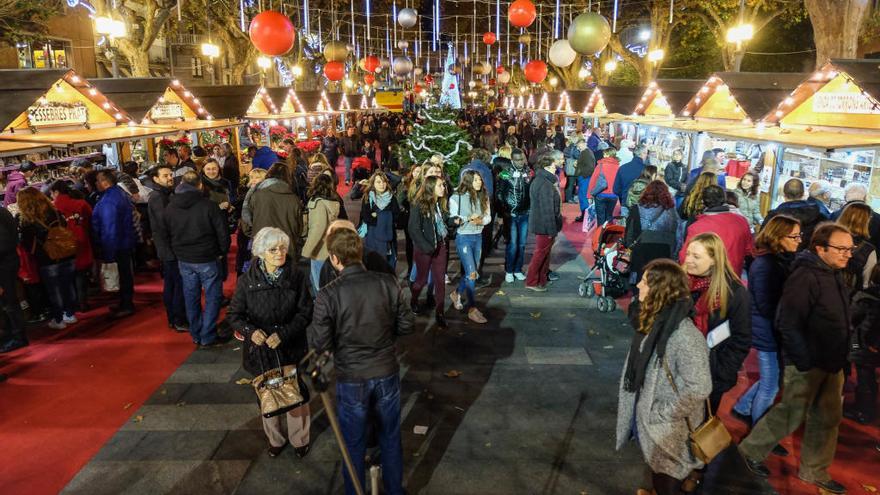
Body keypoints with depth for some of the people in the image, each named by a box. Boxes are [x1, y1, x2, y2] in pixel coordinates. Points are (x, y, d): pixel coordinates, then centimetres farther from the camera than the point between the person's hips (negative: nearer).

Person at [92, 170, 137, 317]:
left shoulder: (108, 200, -22)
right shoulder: (119, 193, 9)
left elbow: (109, 227, -24)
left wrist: (107, 251, -21)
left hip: (118, 245, -10)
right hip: (126, 241, 10)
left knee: (124, 274, 1)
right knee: (125, 272, 17)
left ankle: (127, 306, 12)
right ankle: (125, 303, 29)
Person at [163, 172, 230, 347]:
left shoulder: (170, 208, 2)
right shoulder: (207, 206, -15)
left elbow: (166, 234, 11)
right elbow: (222, 232, -13)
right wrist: (222, 252, 2)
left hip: (184, 260, 5)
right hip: (207, 259, -5)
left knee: (191, 298, 14)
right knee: (213, 297, 4)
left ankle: (196, 335, 23)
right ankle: (208, 337, 5)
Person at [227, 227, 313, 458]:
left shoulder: (296, 276, -11)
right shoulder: (247, 281, -9)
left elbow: (305, 312, -8)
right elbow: (234, 314, -2)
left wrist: (283, 334, -20)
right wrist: (250, 330, -22)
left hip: (291, 348, -1)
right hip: (260, 350, 1)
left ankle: (299, 439, 37)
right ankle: (275, 439, 42)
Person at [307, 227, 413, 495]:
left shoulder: (328, 295, -19)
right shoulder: (389, 283, -12)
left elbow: (319, 344, -14)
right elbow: (405, 326, -2)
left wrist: (313, 328, 6)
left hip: (351, 379, -2)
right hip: (387, 373, 3)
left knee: (354, 444, 18)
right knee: (391, 438, 22)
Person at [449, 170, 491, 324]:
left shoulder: (483, 197, 3)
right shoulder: (456, 197, -10)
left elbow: (488, 216, 6)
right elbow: (452, 219, -8)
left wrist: (481, 221, -15)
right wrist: (469, 218, -19)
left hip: (478, 237, 5)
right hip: (463, 238, -5)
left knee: (470, 272, 14)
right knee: (472, 273, -9)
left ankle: (456, 294, 40)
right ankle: (472, 309, 0)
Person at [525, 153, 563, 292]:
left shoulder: (538, 180, 10)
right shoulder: (546, 185, -24)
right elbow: (547, 209, -25)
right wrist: (551, 229, -21)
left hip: (538, 222, 10)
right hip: (545, 225, -10)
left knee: (544, 252, 20)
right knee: (541, 253, 1)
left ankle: (542, 279, 31)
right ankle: (531, 282, 9)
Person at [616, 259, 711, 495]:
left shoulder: (684, 334, -30)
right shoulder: (652, 320, -2)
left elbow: (698, 388, -29)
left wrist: (660, 413, -21)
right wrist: (644, 411, 10)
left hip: (667, 429, -7)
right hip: (646, 418, 7)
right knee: (657, 474, 27)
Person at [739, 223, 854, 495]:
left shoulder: (834, 275, 9)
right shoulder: (805, 277, -20)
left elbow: (838, 322, 16)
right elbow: (788, 324, -24)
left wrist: (840, 357, 13)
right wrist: (805, 362, -23)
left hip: (832, 363, 9)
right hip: (807, 363, -9)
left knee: (827, 418, 15)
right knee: (791, 414, 2)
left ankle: (815, 472, 30)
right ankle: (751, 450, 22)